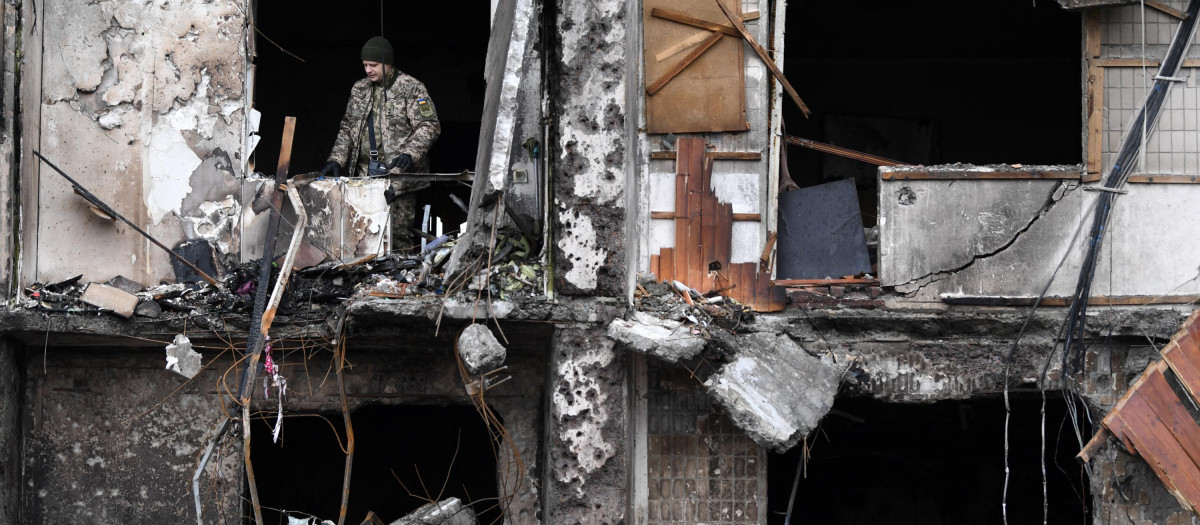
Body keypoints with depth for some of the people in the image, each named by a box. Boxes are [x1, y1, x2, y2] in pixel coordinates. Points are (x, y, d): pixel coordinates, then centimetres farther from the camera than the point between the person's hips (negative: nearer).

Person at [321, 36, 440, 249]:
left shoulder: (410, 88, -2)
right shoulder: (359, 89, 16)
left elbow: (429, 126, -7)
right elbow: (347, 128, 21)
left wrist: (410, 153, -21)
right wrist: (336, 160, 8)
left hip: (398, 171, -5)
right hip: (366, 172, 6)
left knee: (397, 231, -8)